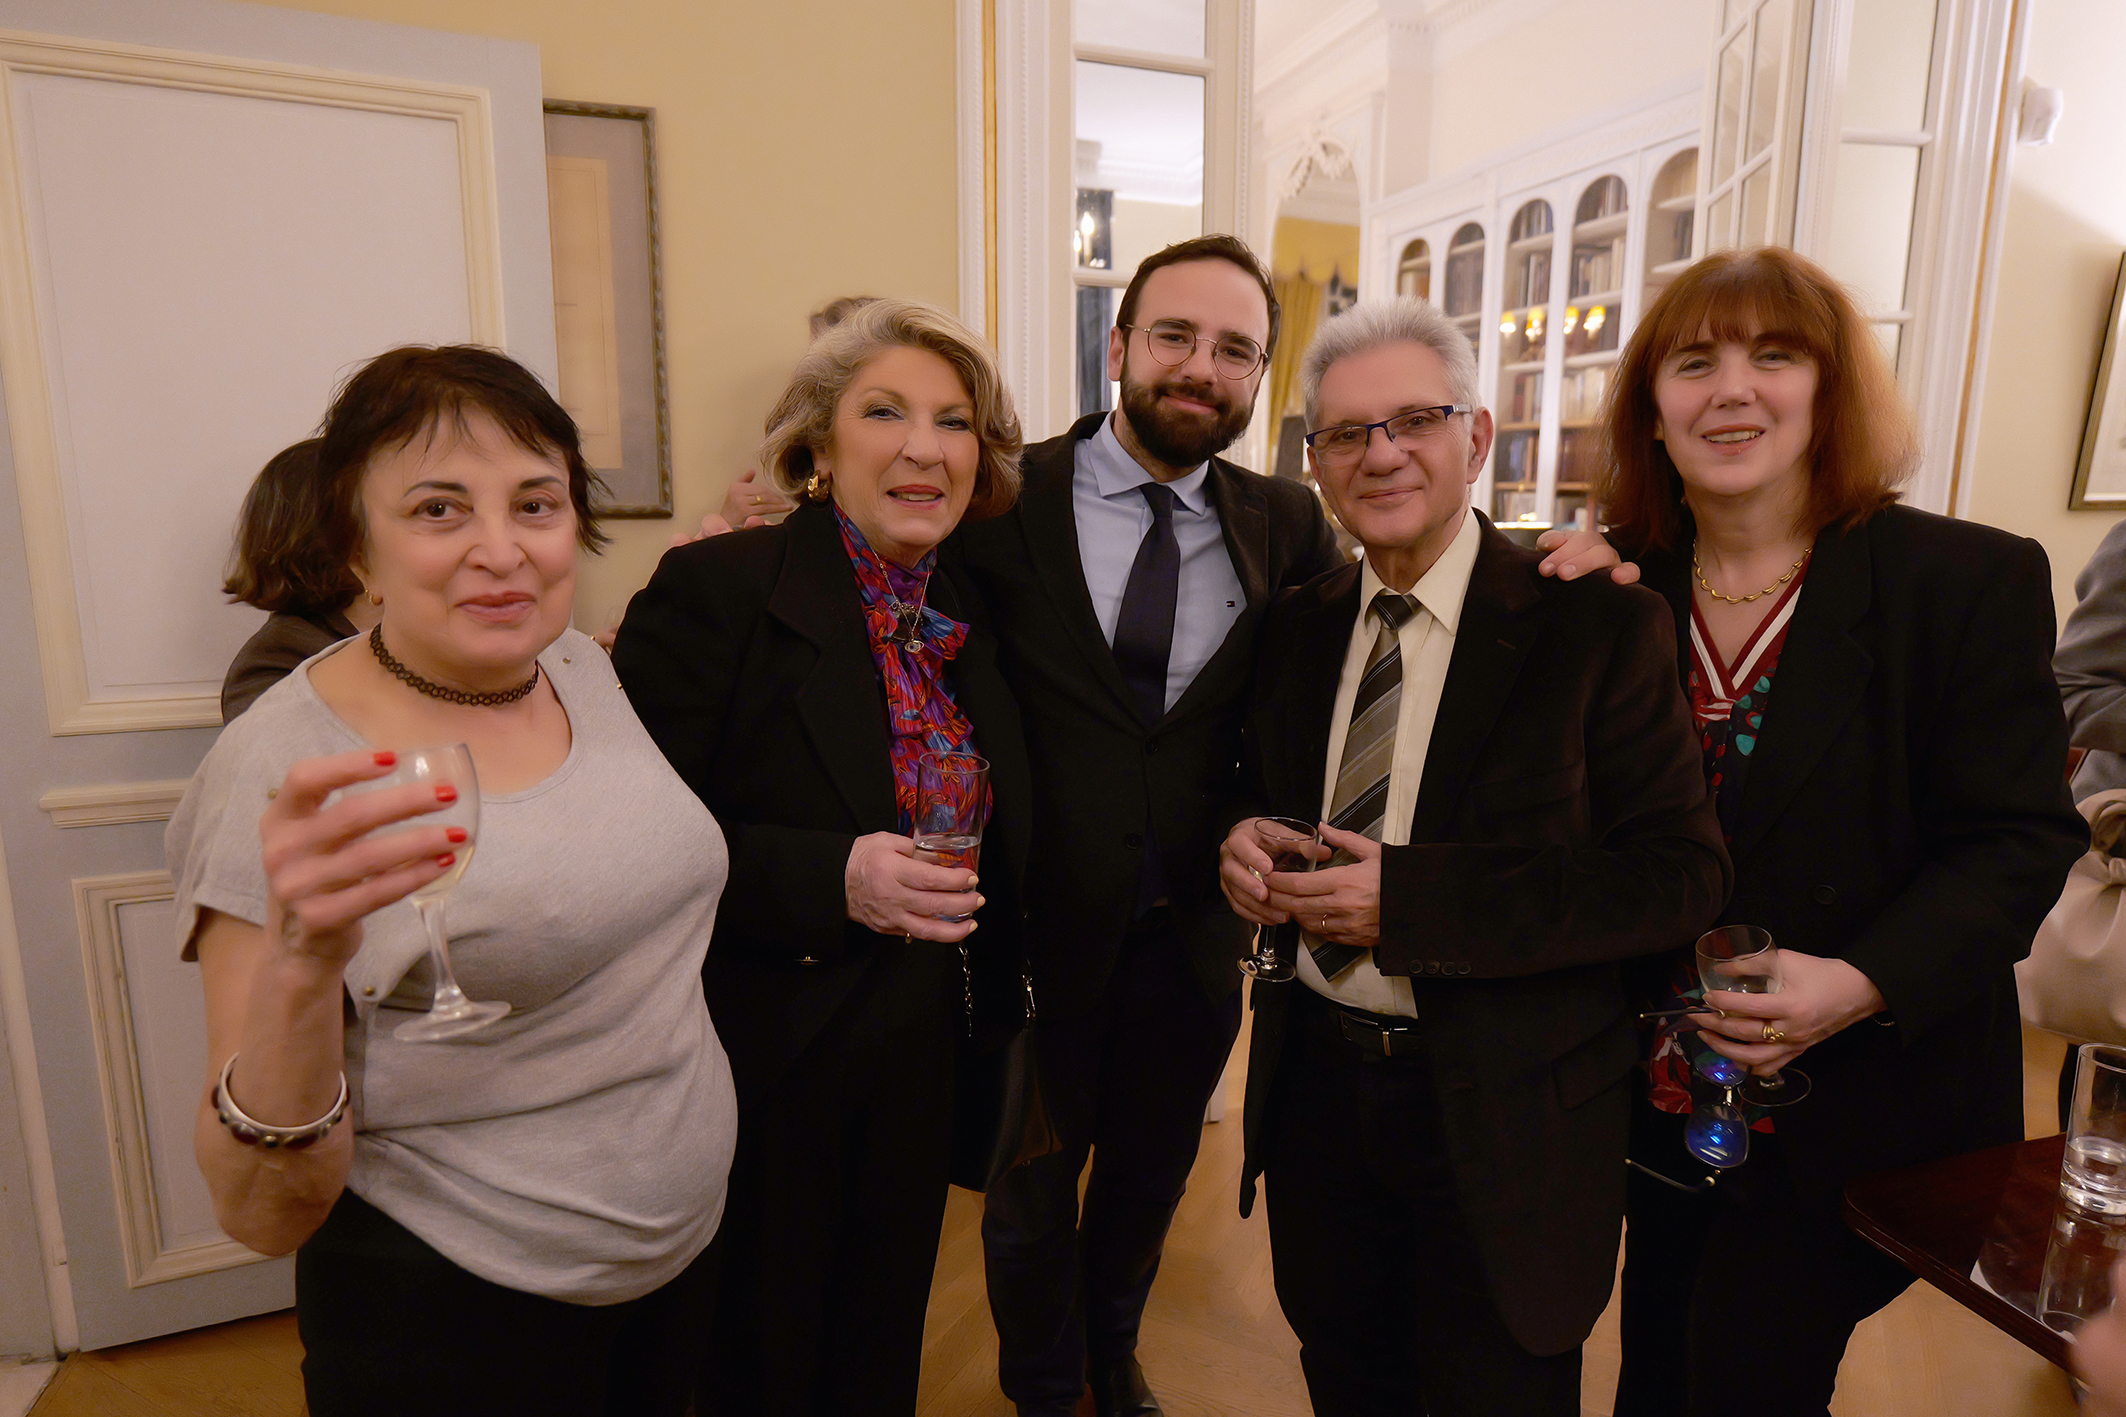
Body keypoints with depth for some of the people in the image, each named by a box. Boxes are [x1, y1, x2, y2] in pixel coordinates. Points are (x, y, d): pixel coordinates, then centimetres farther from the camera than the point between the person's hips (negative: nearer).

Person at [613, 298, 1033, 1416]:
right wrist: (829, 879, -29)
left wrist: (989, 1025, 10)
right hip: (764, 1072, -5)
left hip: (922, 1070, 6)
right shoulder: (714, 589, -16)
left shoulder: (967, 619, 4)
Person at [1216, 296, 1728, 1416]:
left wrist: (1410, 899, -25)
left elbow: (1682, 877, -17)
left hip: (1507, 1118, -4)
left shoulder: (1598, 623, -13)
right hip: (1314, 1082, 5)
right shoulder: (1297, 629, 2)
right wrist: (1240, 841, -11)